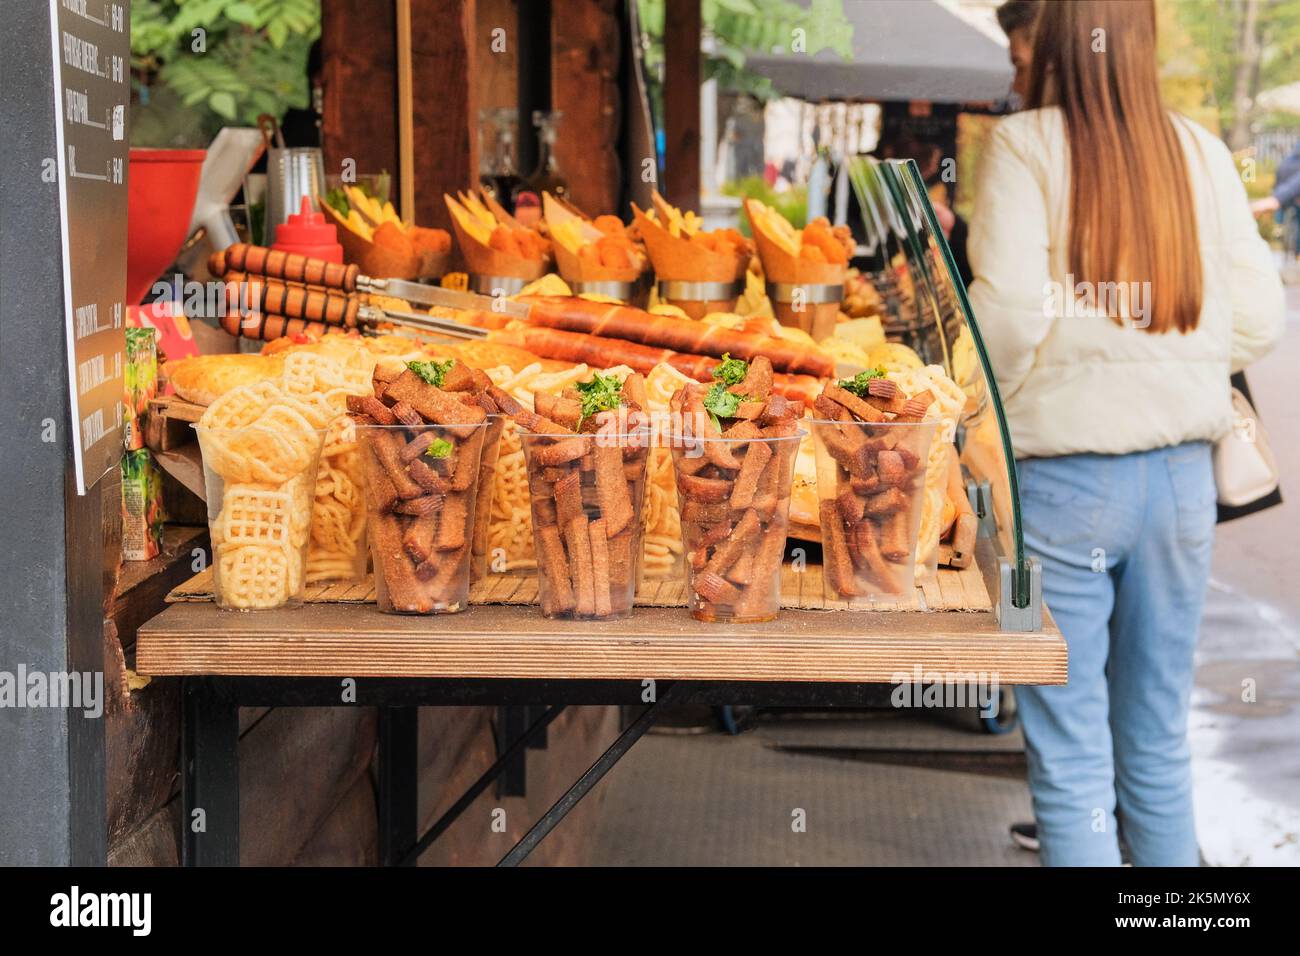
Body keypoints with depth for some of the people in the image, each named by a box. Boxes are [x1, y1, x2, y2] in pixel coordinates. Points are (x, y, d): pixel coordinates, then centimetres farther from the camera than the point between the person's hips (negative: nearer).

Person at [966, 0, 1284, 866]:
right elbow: (1259, 317, 4)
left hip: (1064, 471, -4)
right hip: (1180, 469, 4)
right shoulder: (1200, 152, 5)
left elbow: (1009, 311, -15)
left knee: (1070, 758, 2)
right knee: (1160, 743, 15)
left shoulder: (1026, 145, -6)